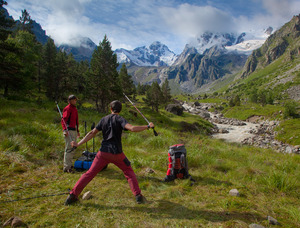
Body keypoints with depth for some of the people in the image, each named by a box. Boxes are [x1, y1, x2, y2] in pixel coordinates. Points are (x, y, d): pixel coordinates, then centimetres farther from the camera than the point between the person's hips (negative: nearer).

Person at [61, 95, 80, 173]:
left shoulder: (75, 109, 20)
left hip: (74, 130, 9)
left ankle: (69, 164, 22)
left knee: (72, 148, 12)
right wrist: (65, 130, -29)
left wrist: (77, 131, 27)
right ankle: (67, 167, -7)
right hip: (69, 131, -9)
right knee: (69, 148, -11)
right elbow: (63, 120, -16)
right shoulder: (67, 108, -8)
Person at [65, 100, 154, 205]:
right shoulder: (119, 119, -6)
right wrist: (148, 126, -13)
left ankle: (72, 195, 14)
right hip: (116, 153, -3)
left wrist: (78, 144, 14)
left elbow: (92, 133, 7)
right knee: (129, 172, 15)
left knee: (90, 173, 12)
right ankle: (138, 196, 11)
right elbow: (132, 128, -23)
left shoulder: (104, 119, 8)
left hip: (103, 152, 3)